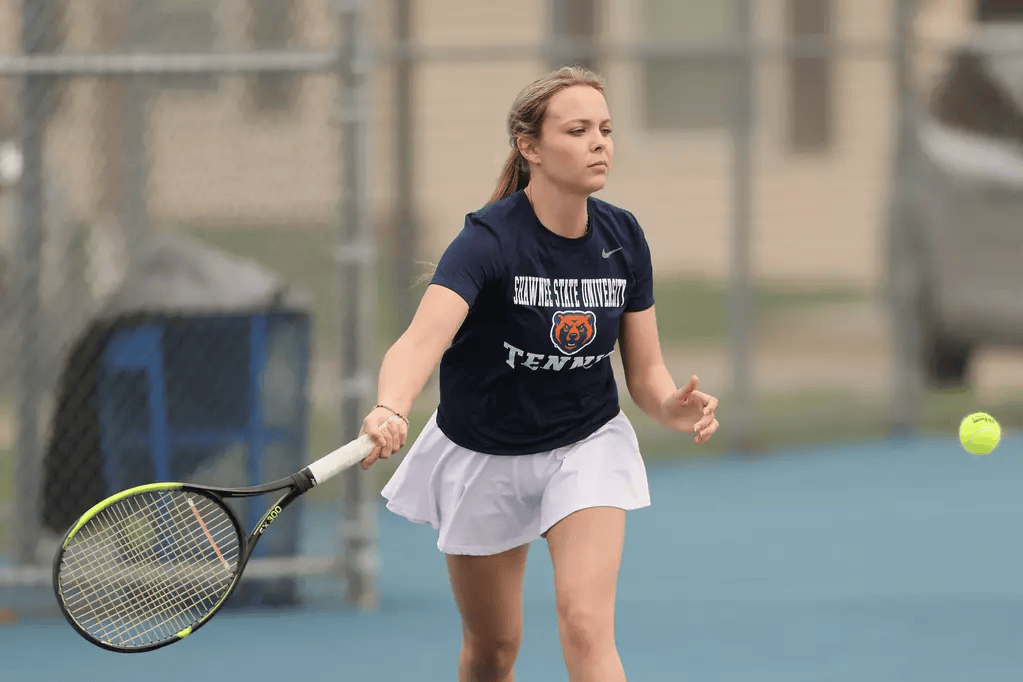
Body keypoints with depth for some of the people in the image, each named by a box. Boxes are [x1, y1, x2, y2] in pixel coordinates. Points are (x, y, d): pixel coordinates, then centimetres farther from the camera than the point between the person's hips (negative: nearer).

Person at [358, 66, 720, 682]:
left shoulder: (623, 238, -10)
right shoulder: (489, 241, -25)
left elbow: (646, 372, -1)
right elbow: (422, 340, -41)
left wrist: (676, 407, -25)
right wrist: (390, 412, -63)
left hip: (588, 444, 2)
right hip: (484, 456, -2)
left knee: (587, 627, -19)